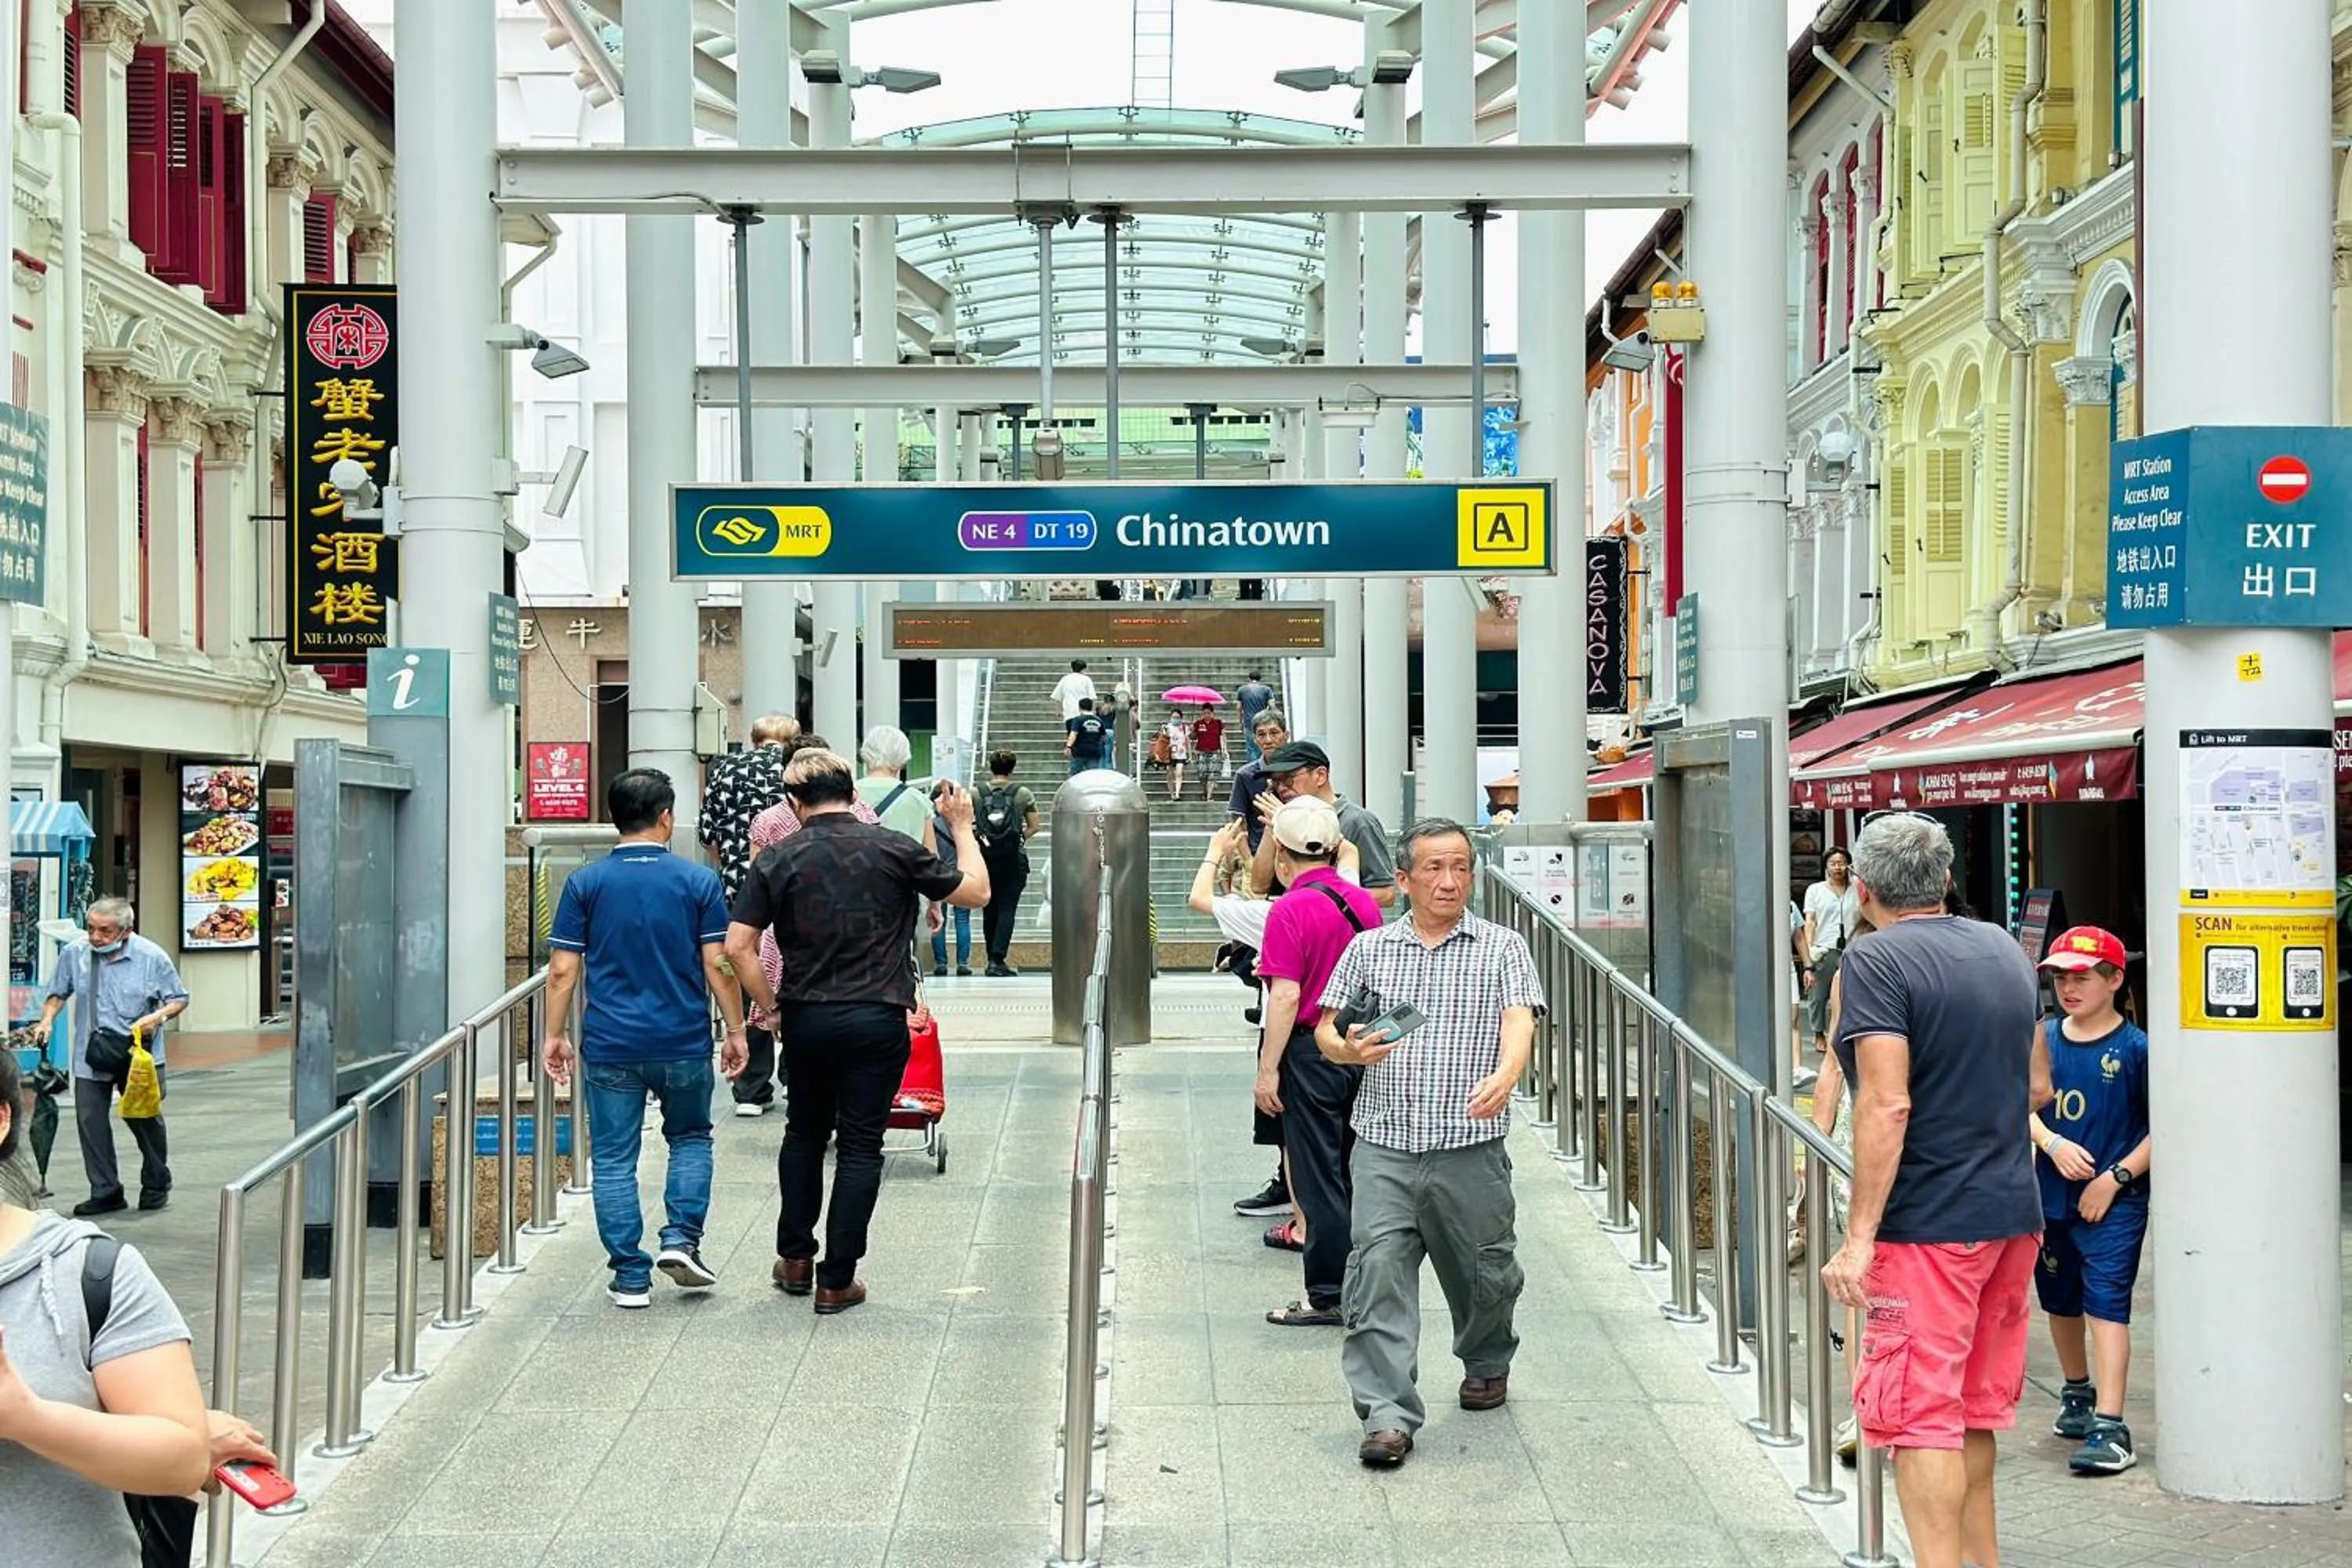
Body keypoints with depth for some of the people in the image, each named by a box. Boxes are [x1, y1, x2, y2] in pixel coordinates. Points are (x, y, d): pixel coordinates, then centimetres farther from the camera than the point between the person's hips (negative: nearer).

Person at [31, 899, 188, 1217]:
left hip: (139, 1055, -2)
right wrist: (47, 1021, -4)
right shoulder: (74, 953, -4)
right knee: (90, 1120, -3)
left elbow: (179, 999, -1)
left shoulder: (152, 957, -10)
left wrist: (158, 1017, -19)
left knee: (145, 1119, 8)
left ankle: (156, 1186, 28)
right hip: (91, 1056, 2)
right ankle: (105, 1192, 7)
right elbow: (58, 993, 13)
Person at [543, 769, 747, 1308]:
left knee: (614, 1159, 8)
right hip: (684, 1042, 0)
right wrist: (735, 1030, 5)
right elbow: (718, 964, -5)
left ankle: (631, 1276, 7)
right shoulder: (698, 881, -3)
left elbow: (562, 970, -2)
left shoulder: (586, 883, -1)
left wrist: (556, 1034, 7)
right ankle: (681, 1238, 6)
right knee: (691, 1138, 22)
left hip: (610, 1046, 0)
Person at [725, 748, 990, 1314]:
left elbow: (738, 947, -7)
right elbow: (976, 891, 4)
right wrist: (962, 826, 17)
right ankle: (837, 1280, 6)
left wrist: (771, 1008, 4)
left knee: (804, 1133, 22)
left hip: (805, 1018, 2)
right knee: (860, 1146, 5)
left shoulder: (777, 860, -3)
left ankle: (795, 1259, 25)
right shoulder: (893, 848, -5)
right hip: (877, 1018, -2)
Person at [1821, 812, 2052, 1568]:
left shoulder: (1876, 962, -15)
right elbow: (2038, 1087, 16)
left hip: (1927, 1223, -8)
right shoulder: (2004, 950, 9)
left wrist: (1859, 1236, -22)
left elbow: (1887, 1105, -23)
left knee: (1920, 1417, -4)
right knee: (1977, 1405, 20)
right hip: (2012, 1214, 8)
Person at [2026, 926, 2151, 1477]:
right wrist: (2054, 1145, -12)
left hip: (2114, 1202, -6)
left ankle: (2110, 1427, -16)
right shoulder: (2043, 1039, 4)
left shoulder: (2136, 1049, -9)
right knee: (2060, 1301, 19)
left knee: (2106, 1304, -13)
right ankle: (2077, 1393, 41)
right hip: (2051, 1196, 6)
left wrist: (2116, 1177, -14)